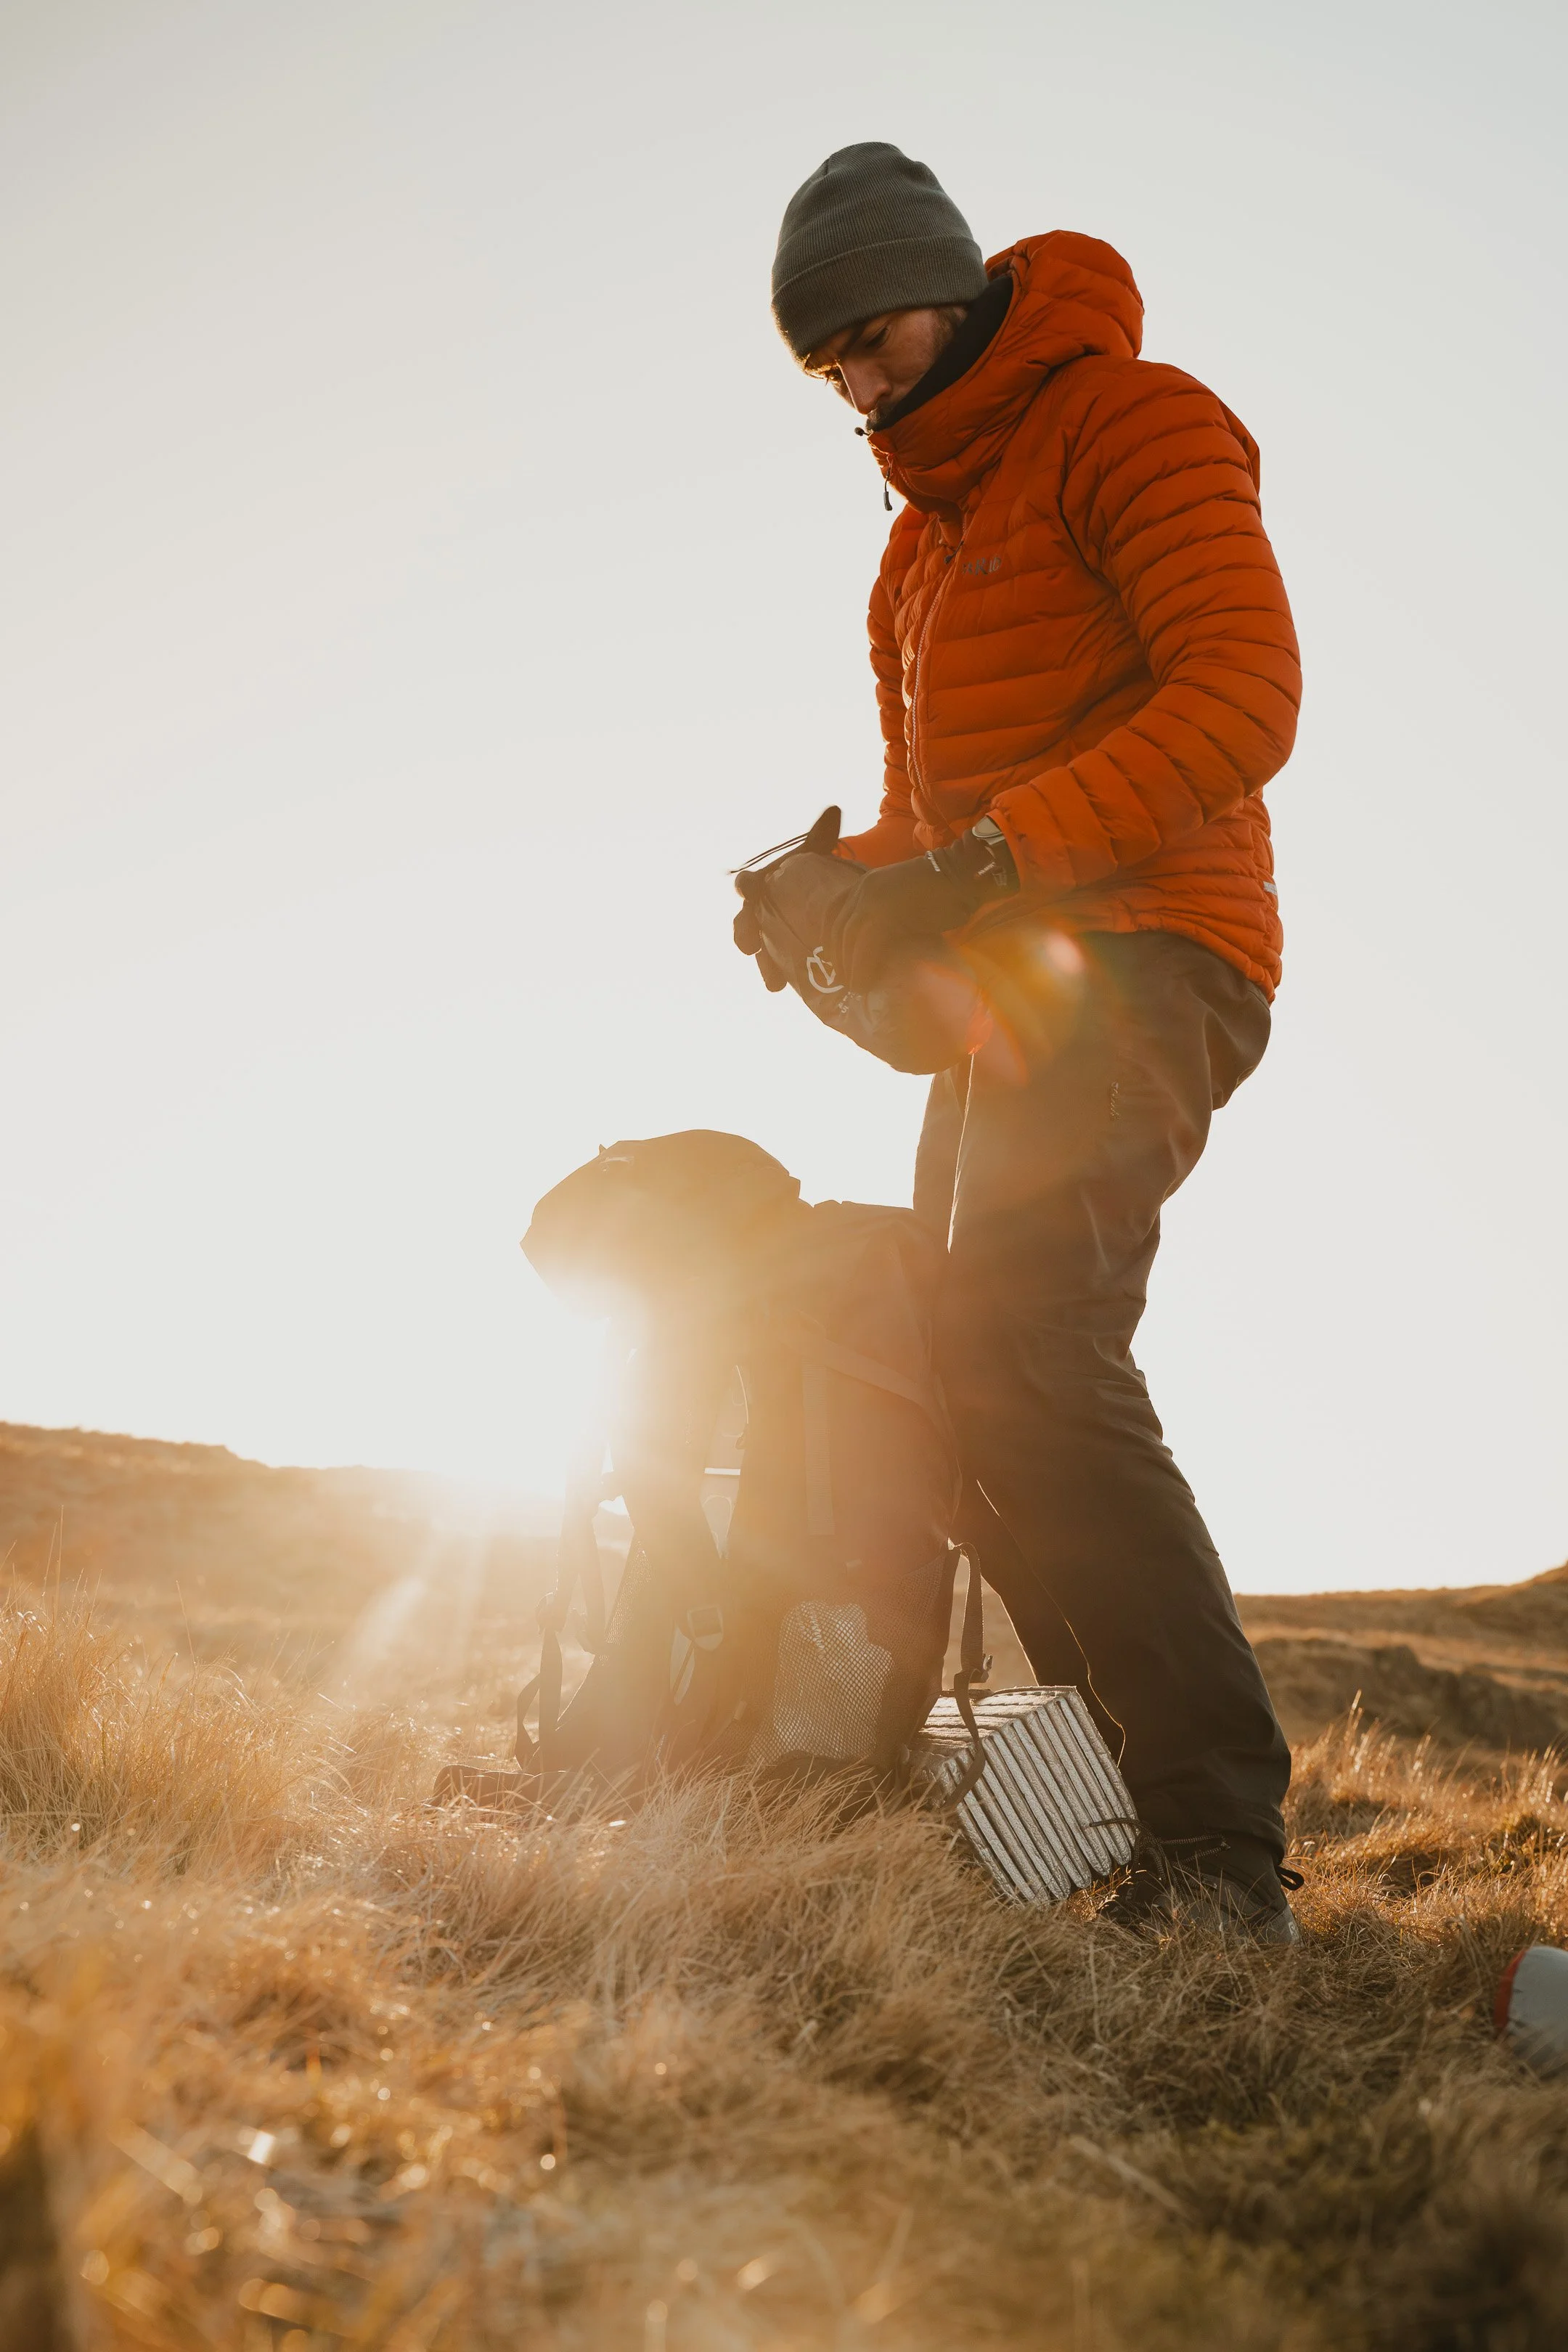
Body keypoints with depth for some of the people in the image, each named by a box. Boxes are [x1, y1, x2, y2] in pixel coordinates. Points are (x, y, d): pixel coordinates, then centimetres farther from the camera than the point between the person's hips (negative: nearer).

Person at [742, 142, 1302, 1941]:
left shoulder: (1133, 423, -2)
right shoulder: (919, 538, 26)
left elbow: (1244, 694, -16)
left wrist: (983, 862, -23)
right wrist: (848, 891, 5)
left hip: (1142, 952, -10)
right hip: (1013, 986, 10)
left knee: (1022, 1348, -26)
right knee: (983, 1374, 4)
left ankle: (1220, 1850, -25)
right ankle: (1132, 1797, 10)